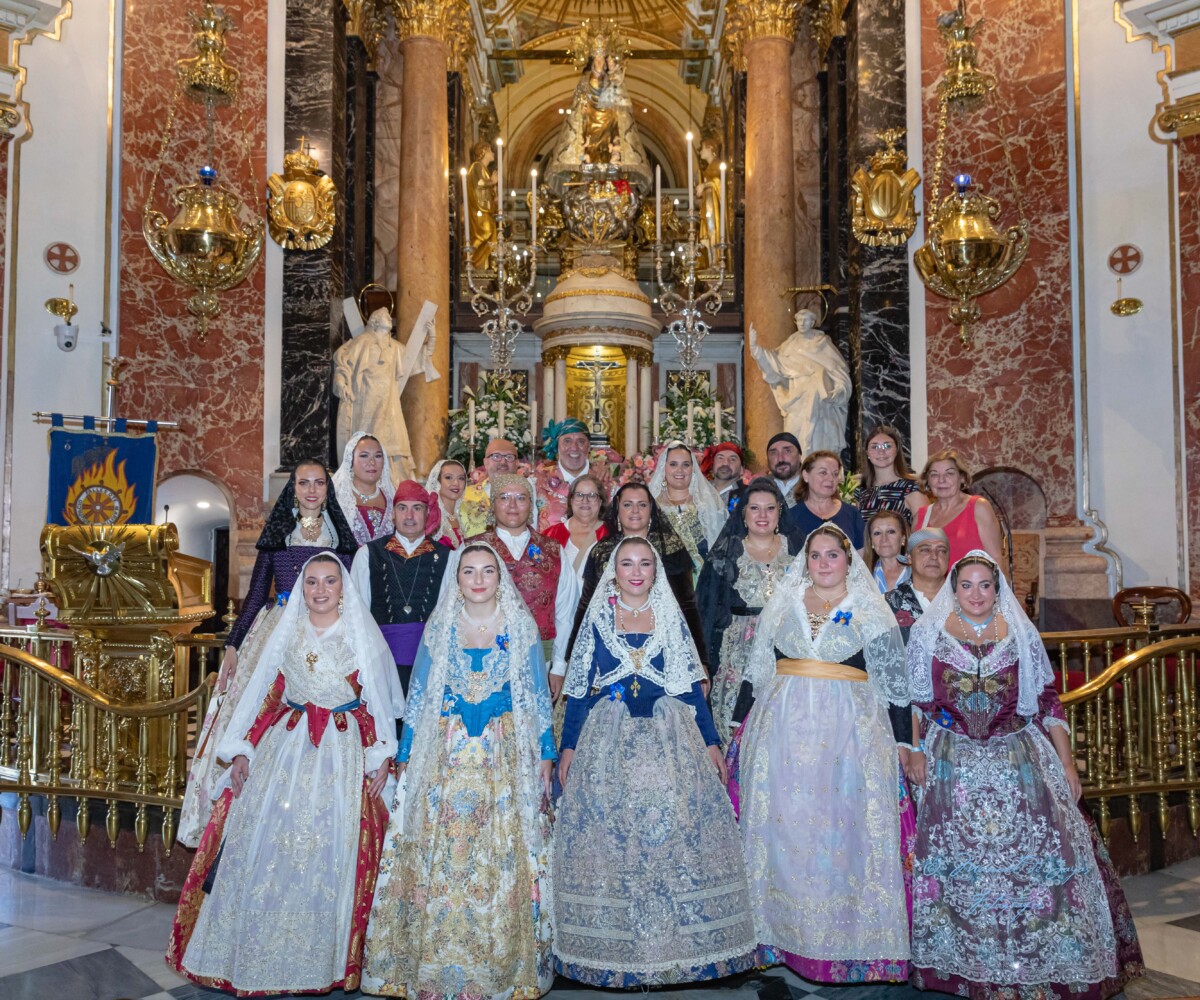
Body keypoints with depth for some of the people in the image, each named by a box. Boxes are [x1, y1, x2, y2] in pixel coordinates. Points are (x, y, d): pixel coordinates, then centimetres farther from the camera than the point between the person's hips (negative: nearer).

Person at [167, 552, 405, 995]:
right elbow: (262, 691, 11)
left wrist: (382, 756, -6)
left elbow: (379, 697, 0)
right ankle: (253, 955, 19)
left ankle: (319, 961, 15)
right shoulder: (287, 631, 10)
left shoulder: (362, 633, 1)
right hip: (285, 749, 3)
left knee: (329, 853, -1)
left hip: (343, 754, -3)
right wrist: (241, 750, 4)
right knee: (265, 846, 3)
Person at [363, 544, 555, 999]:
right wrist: (405, 757, 5)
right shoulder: (440, 628, 6)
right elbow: (418, 696, 8)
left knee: (504, 858, -1)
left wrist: (545, 759, 0)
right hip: (446, 761, 1)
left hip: (507, 760, -1)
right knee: (439, 861, 1)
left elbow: (539, 698, 4)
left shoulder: (521, 627, 3)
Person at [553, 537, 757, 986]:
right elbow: (579, 687, 5)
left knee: (675, 836, -2)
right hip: (608, 742, 0)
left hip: (670, 740, 1)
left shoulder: (671, 618, 7)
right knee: (607, 839, 2)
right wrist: (568, 746, 1)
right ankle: (613, 949, 16)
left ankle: (678, 943, 13)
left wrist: (711, 742, 4)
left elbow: (691, 684, 8)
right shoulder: (597, 618, 5)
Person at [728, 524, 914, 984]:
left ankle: (846, 939, 10)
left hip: (849, 733, -2)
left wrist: (902, 740, 0)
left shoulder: (871, 612, 4)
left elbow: (894, 682, 4)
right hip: (783, 728, 3)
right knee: (781, 825, 3)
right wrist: (739, 722, 12)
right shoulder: (782, 604, 11)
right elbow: (757, 671, 14)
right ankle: (783, 933, 15)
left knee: (844, 831, -3)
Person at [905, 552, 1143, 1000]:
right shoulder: (928, 631, 1)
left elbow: (1047, 700, 5)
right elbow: (915, 700, 5)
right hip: (953, 765, 0)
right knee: (957, 864, 2)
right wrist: (917, 752, -2)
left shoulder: (1022, 634, 4)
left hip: (1019, 761, 1)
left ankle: (1047, 964, 14)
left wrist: (1066, 763, 2)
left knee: (1034, 857, -3)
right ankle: (961, 962, 18)